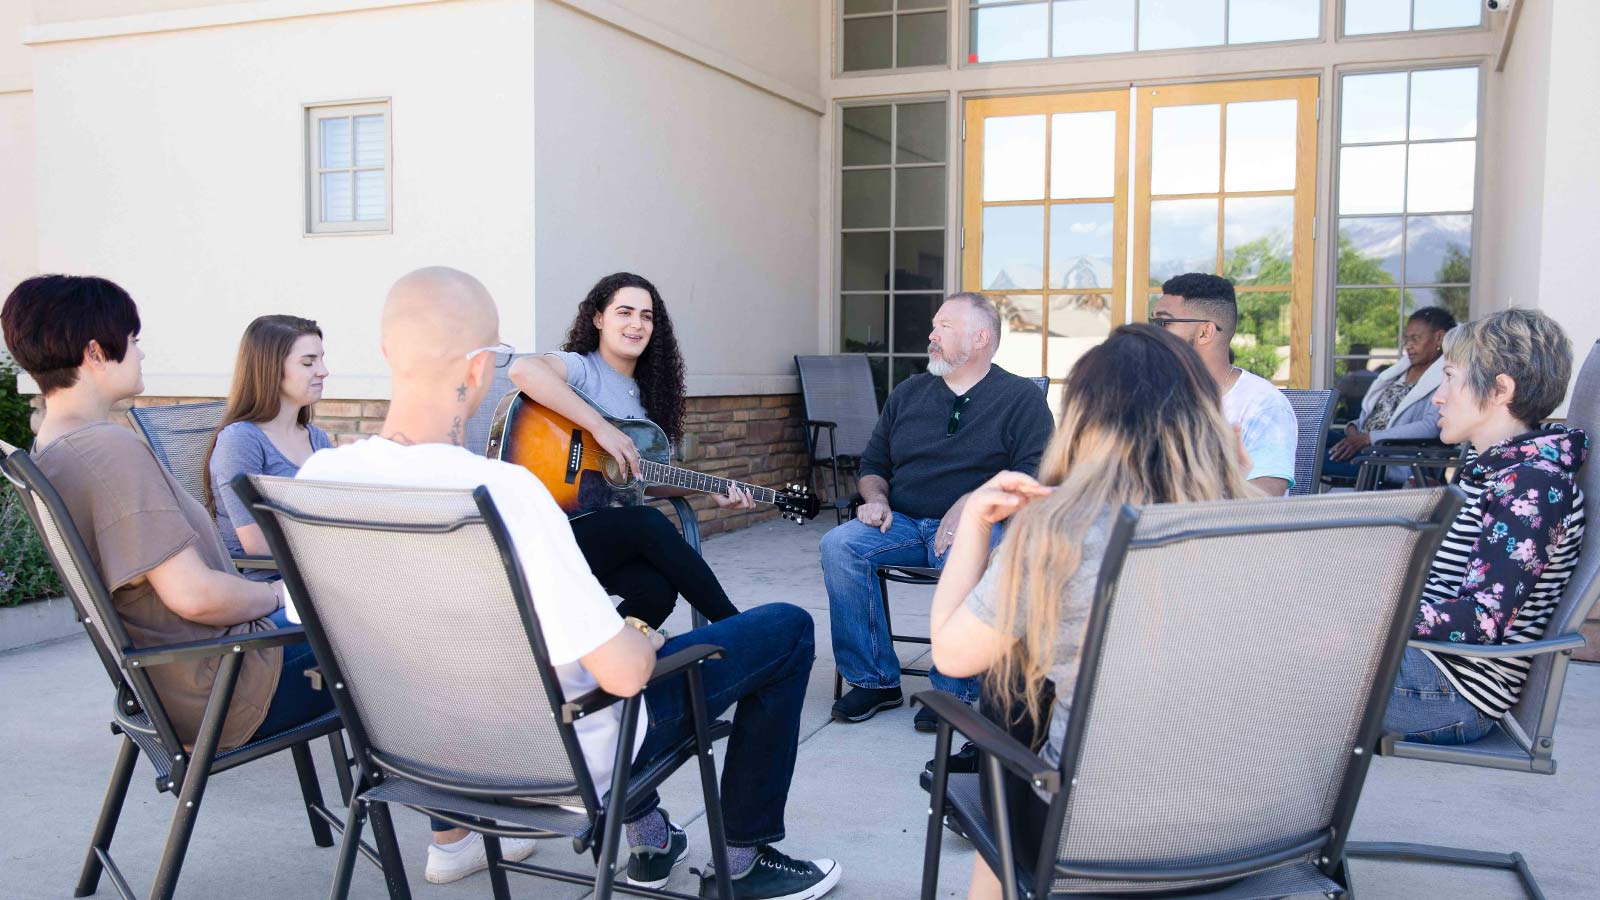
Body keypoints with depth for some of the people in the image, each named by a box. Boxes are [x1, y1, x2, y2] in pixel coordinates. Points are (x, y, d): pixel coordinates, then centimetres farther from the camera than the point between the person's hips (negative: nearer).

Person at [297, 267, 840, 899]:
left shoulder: (316, 478, -13)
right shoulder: (504, 491, -34)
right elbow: (622, 673, -29)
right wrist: (645, 643, -4)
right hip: (566, 758, -7)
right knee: (787, 630, 7)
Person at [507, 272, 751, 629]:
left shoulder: (645, 395, 16)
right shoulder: (580, 368, -6)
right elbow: (522, 370, -30)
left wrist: (711, 491, 7)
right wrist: (601, 427, -29)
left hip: (614, 531, 6)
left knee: (658, 588, -27)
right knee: (648, 523, -32)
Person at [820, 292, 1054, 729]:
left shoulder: (1021, 397, 4)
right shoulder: (909, 392, 19)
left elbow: (1035, 475, -9)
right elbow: (873, 463, 24)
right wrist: (875, 497, 1)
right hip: (902, 523, 5)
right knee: (839, 545, -23)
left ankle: (953, 691, -20)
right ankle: (873, 680, -13)